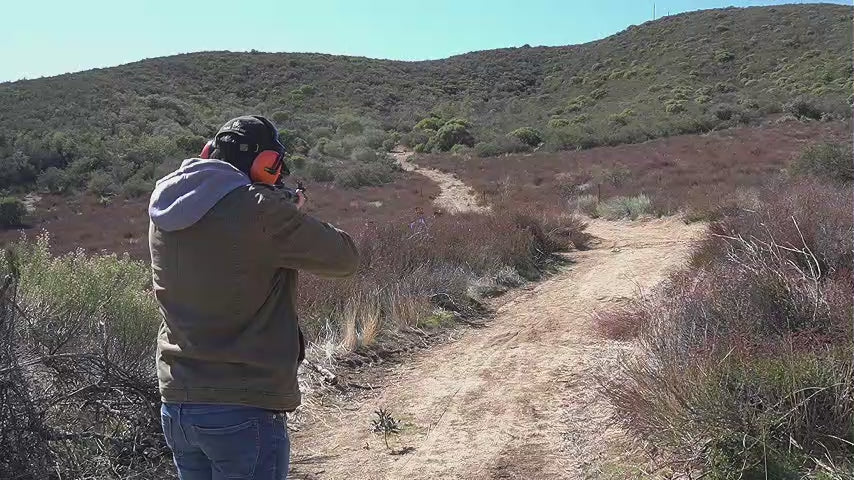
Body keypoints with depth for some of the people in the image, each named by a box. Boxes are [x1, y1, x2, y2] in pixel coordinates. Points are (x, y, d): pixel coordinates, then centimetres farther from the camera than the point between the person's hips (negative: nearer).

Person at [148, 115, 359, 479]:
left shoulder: (164, 207, 2)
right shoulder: (262, 211, -18)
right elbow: (343, 258, -7)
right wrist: (295, 219, 9)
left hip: (176, 405, 7)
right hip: (244, 411, -7)